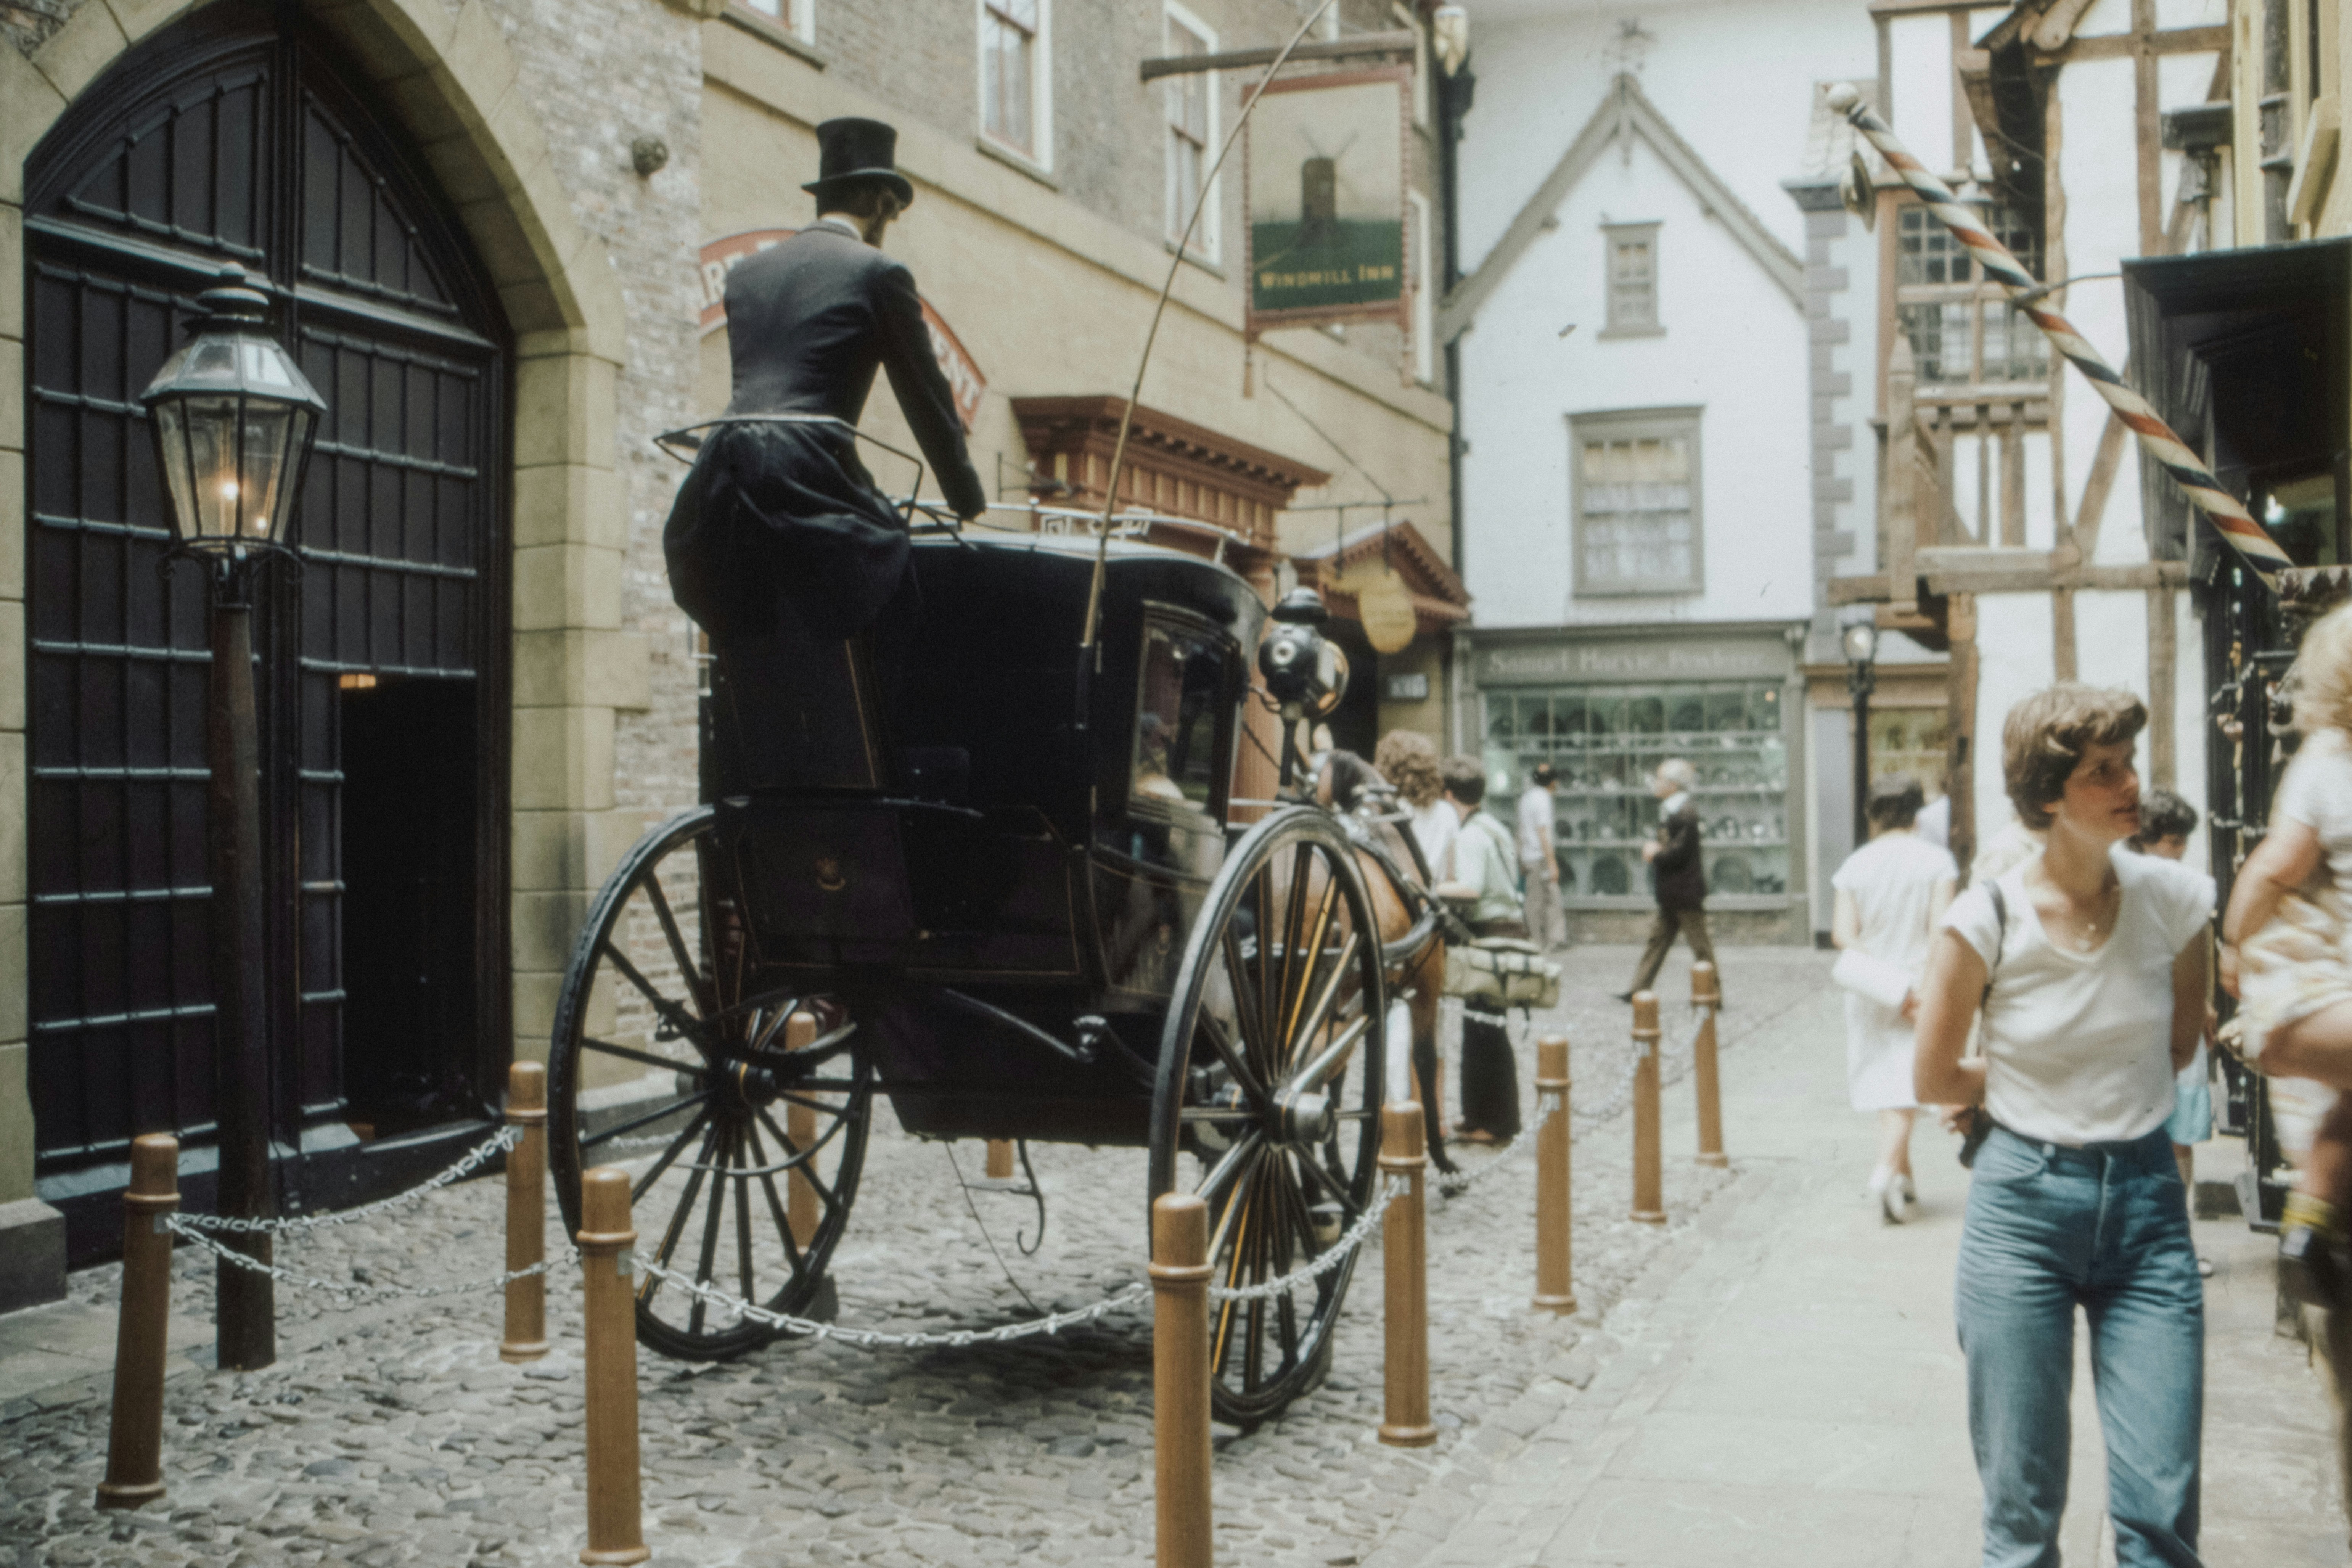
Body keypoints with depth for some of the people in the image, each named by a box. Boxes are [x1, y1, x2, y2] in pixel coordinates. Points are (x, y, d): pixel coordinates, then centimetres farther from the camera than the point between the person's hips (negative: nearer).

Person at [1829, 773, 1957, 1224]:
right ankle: (1887, 1167, -21)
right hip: (1919, 986, -3)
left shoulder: (1856, 865, -1)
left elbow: (1843, 933, -8)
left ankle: (1903, 1175, 24)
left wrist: (1881, 972, -10)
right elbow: (1940, 928, -15)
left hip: (1871, 991, 3)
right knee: (1907, 1080, -1)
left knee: (1885, 1080, 15)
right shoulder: (1936, 861, -7)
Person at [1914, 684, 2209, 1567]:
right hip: (2022, 1203, -2)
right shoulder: (1987, 919, -10)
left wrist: (2087, 1091, 9)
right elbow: (1934, 1080, 0)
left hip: (2146, 1200, 2)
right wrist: (2029, 1094, 8)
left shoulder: (2174, 900, -2)